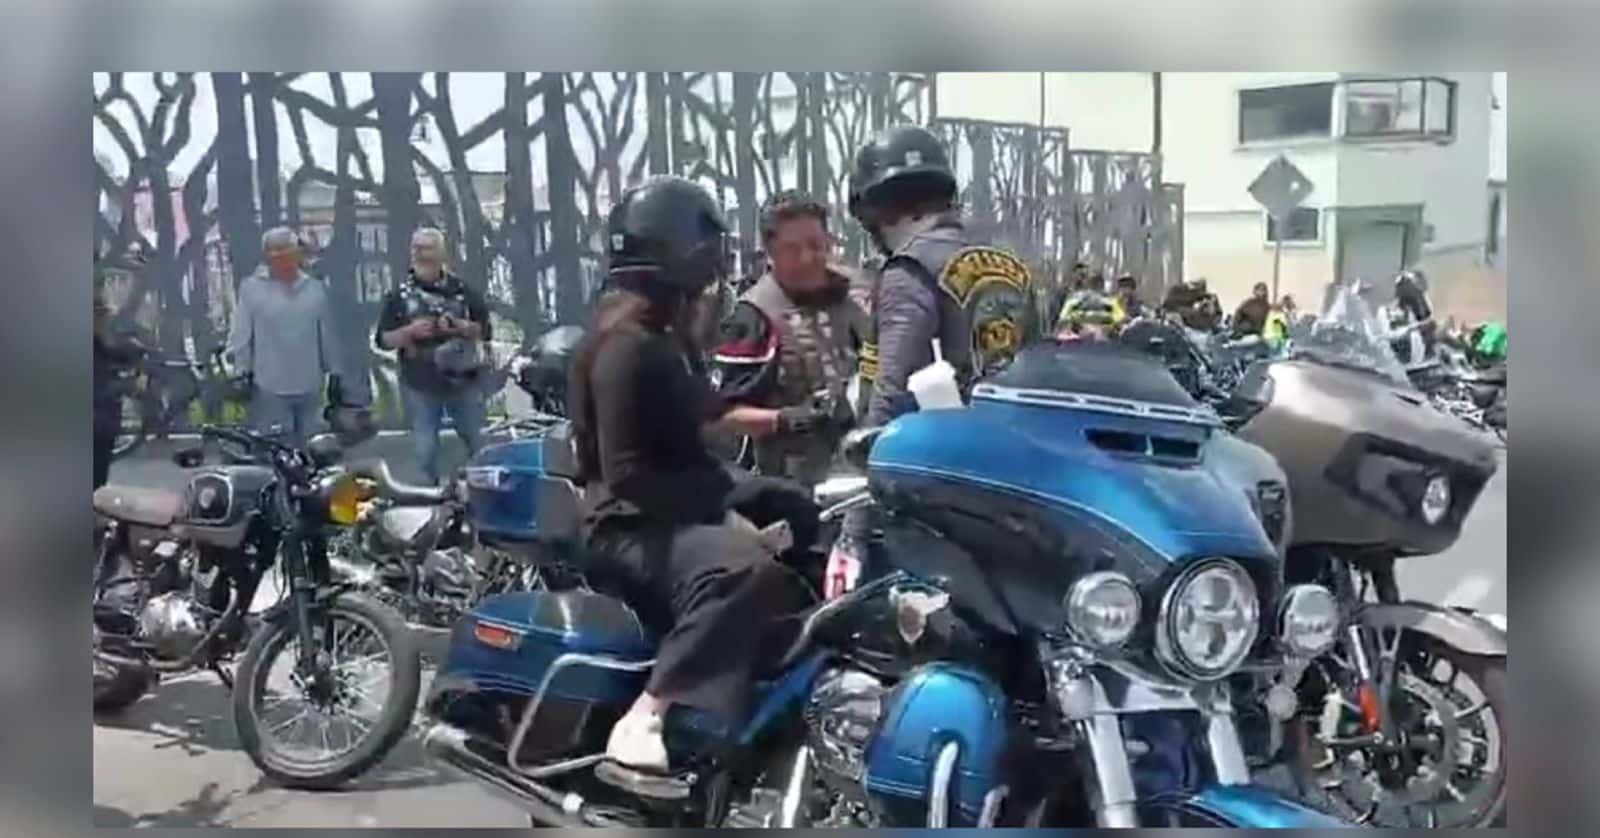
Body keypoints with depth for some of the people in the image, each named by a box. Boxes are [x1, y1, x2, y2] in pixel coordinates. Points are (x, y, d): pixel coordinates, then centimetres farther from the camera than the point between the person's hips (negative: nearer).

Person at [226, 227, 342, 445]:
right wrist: (242, 371, -7)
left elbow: (327, 338, 12)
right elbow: (241, 335, -2)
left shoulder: (316, 289, 8)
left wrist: (334, 375, 13)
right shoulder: (251, 288, -3)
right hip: (269, 389, -4)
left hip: (309, 389, 4)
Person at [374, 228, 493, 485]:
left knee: (480, 446, 11)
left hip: (463, 381, 1)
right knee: (424, 452, 4)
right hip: (420, 386, 0)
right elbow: (382, 340, 1)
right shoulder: (399, 295, 1)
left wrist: (462, 327, -17)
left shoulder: (462, 289, 2)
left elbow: (486, 330, 3)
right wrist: (409, 331, -18)